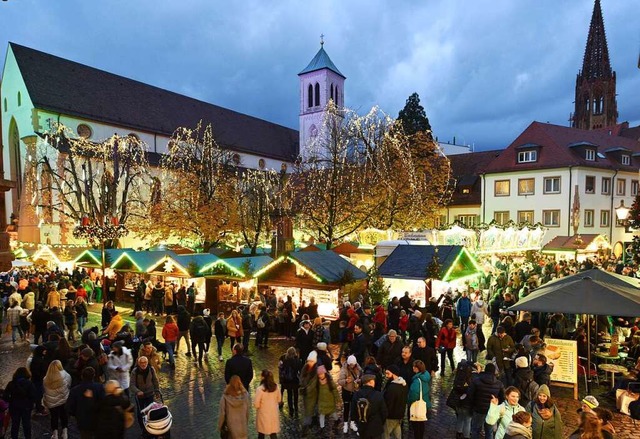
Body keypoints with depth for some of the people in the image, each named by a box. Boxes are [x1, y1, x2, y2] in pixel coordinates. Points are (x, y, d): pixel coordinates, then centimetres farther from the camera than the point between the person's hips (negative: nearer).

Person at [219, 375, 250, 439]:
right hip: (242, 425, 0)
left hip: (231, 426, 0)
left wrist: (220, 426, 3)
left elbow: (222, 413, -11)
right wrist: (246, 423, 8)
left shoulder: (225, 396, -17)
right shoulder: (245, 394, -14)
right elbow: (247, 411, -7)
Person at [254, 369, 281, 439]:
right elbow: (279, 400, 4)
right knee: (273, 433, 15)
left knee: (261, 433, 18)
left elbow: (256, 405, -18)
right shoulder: (276, 387, -8)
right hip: (274, 413, 4)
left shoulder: (260, 389, -24)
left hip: (263, 414, -4)